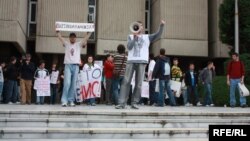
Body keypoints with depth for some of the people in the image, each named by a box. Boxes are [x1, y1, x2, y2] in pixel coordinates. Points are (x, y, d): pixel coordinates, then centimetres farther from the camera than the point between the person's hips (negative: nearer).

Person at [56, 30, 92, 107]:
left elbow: (86, 38, 5)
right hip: (68, 65, -2)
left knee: (73, 85, 4)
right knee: (67, 83, -13)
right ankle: (64, 101, -11)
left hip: (76, 66, 2)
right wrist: (58, 30, -4)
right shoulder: (66, 44, 12)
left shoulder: (79, 44, 13)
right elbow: (60, 37, 5)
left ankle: (71, 101, 10)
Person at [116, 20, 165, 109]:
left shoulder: (147, 37, 16)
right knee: (126, 82, -4)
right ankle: (122, 103, -3)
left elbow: (158, 35, 4)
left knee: (139, 84, 0)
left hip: (142, 62, 0)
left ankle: (134, 103, 7)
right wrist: (135, 37, -7)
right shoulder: (130, 36, 17)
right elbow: (129, 47, 1)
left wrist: (161, 26, -10)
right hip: (131, 61, 0)